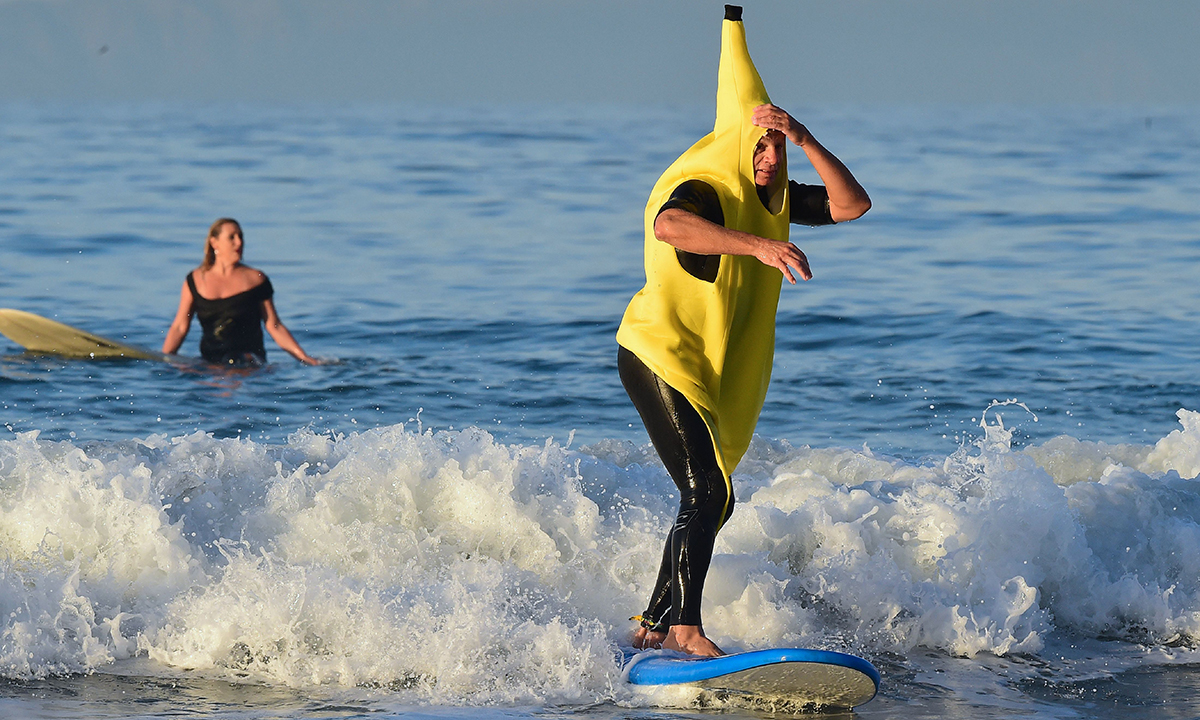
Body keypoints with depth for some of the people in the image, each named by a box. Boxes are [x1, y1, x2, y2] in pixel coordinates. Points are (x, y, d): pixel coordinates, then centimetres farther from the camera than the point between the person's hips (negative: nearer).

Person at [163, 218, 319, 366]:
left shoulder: (255, 279, 6)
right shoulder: (195, 280, 10)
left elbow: (274, 327, 8)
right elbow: (179, 327, 10)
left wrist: (305, 358, 0)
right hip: (209, 361, 4)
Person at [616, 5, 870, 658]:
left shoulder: (772, 198, 7)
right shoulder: (700, 191, -19)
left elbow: (852, 205, -1)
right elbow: (669, 225, -44)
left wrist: (805, 140, -14)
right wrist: (758, 244, -53)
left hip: (714, 370, 9)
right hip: (658, 353, -9)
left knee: (710, 501, 13)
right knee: (705, 493, -20)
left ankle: (652, 625, 22)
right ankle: (686, 628, -22)